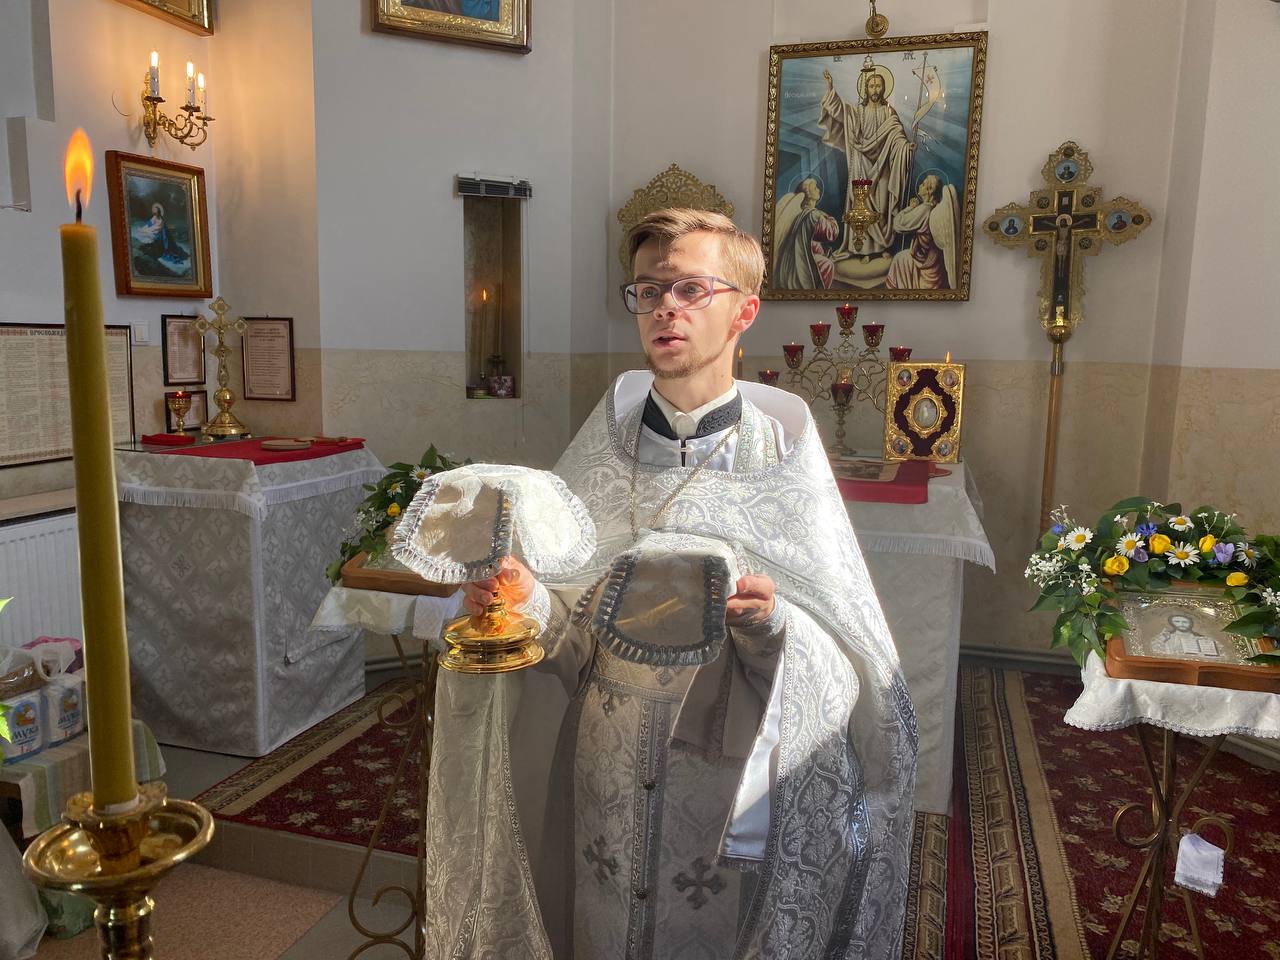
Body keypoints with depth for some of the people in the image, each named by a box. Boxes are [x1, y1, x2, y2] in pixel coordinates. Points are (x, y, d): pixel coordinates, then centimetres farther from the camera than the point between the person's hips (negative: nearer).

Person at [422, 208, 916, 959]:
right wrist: (525, 599, -19)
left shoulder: (781, 450, -9)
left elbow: (840, 651, -9)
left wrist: (771, 622, -28)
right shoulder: (606, 447, -2)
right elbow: (576, 629, 1)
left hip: (741, 784, -2)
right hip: (614, 790, 3)